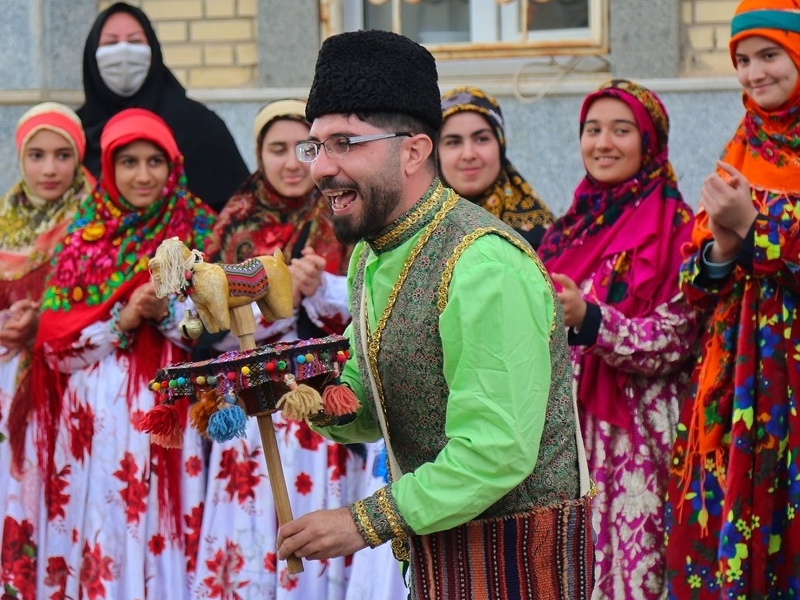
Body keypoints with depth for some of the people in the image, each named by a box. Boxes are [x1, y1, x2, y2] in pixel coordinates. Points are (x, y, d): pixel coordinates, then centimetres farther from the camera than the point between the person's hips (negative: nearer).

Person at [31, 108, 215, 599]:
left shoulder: (199, 232, 4)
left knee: (156, 534, -4)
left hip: (163, 414, -2)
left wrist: (168, 312, -17)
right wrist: (122, 321, -12)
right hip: (91, 420, 2)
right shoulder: (83, 234, 8)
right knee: (95, 534, 1)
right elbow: (53, 340, 2)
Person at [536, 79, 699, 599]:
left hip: (635, 437, -6)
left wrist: (588, 320, -24)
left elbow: (673, 344, -13)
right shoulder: (571, 228, 14)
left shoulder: (675, 231, -5)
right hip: (564, 430, 6)